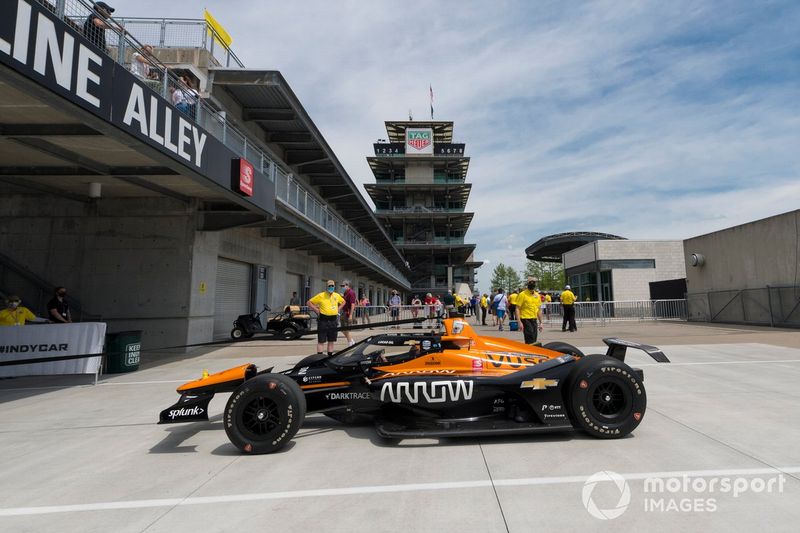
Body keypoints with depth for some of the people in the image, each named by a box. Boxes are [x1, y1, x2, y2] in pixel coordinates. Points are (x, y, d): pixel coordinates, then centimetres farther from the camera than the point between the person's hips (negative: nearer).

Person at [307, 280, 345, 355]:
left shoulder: (337, 295, 8)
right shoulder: (321, 296, -5)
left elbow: (343, 302, 28)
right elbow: (309, 302, -2)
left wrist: (338, 309, 13)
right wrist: (316, 310, -7)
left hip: (333, 321, 5)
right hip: (323, 320, -5)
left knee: (331, 341, 12)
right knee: (321, 341, -2)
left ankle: (330, 356, 22)